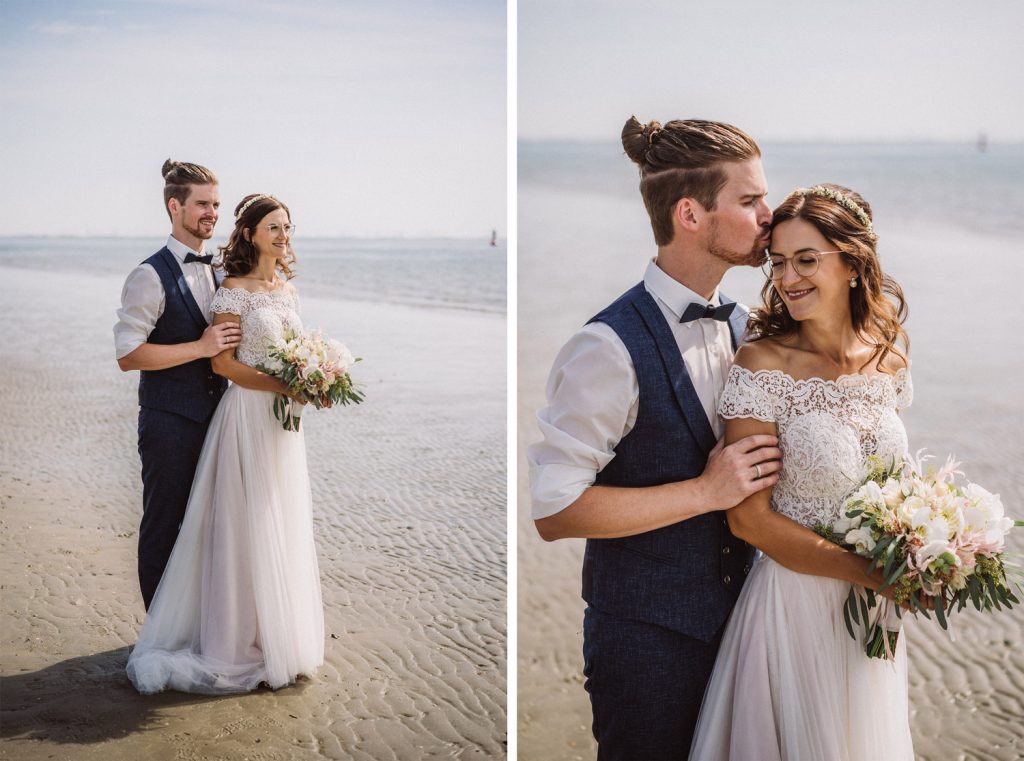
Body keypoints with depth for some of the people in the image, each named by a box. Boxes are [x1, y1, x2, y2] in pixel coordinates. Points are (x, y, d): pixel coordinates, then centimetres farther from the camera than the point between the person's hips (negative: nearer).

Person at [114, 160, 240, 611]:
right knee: (163, 526, 5)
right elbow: (128, 354, -19)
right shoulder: (150, 276, -13)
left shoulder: (214, 273, 11)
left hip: (212, 417, 7)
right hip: (170, 422, -7)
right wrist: (201, 347, -22)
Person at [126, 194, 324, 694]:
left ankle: (280, 633, 24)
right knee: (247, 526, -1)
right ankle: (243, 640, 10)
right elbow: (222, 362, -14)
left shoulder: (287, 288, 11)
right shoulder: (235, 291, -10)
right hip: (248, 414, -7)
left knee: (284, 526, 12)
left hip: (284, 419, 7)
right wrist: (282, 386, -21)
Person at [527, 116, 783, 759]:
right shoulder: (611, 348, -21)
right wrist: (705, 491, -22)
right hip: (647, 633, -7)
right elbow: (553, 510, -24)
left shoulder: (742, 327, 4)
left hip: (734, 614, 7)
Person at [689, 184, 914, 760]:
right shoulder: (764, 365, -16)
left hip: (875, 608, 5)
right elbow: (748, 517, -17)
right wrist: (871, 572, -19)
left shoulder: (889, 355, -1)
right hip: (795, 599, -5)